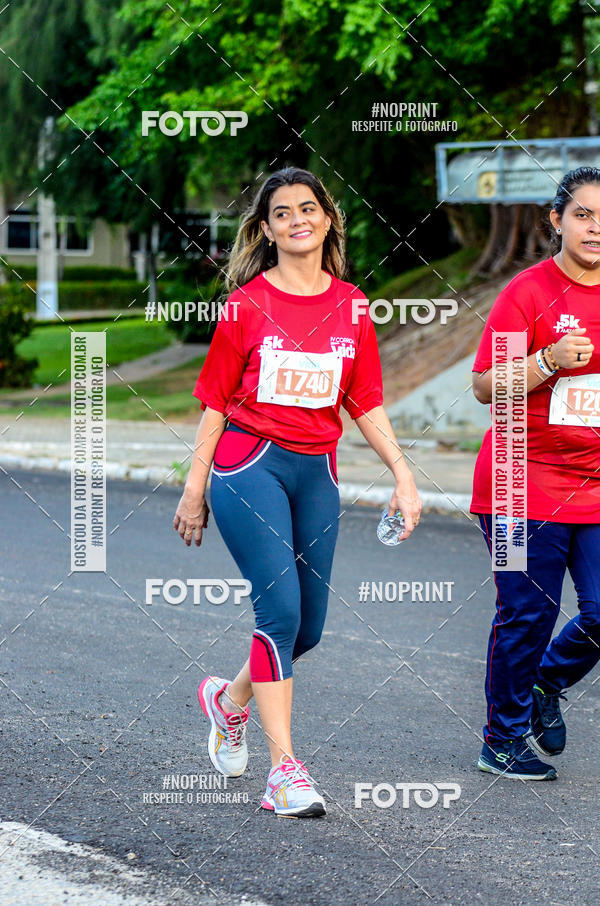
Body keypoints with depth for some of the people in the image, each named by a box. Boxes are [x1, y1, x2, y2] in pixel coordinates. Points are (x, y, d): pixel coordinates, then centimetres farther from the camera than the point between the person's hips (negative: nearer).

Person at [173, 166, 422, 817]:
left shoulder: (351, 306, 7)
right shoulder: (247, 303, -2)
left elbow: (365, 403, 11)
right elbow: (215, 401, 2)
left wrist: (402, 475, 2)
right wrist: (195, 487, 2)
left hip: (317, 471, 4)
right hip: (249, 464, -4)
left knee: (308, 626, 7)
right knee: (280, 606, -16)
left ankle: (229, 700, 37)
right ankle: (284, 769, -12)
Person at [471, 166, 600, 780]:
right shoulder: (528, 292, -8)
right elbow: (485, 385, -11)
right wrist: (549, 361, -23)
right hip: (525, 482, -4)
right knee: (527, 615, 1)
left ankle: (548, 685, 26)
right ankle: (503, 740, 18)